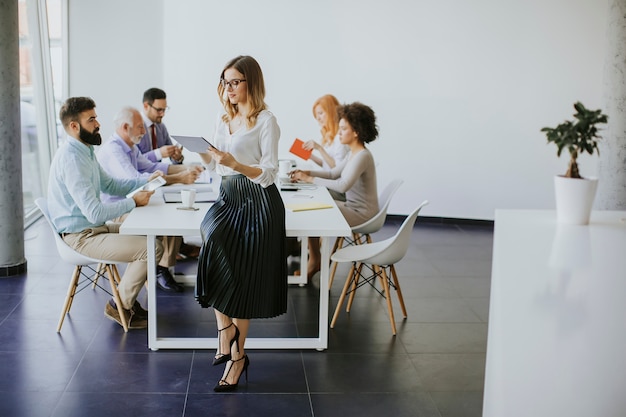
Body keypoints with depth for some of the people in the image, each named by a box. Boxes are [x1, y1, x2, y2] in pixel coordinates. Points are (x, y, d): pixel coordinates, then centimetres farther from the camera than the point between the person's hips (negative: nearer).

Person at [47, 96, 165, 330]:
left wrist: (147, 181, 8)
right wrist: (134, 202, -17)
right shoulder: (72, 159, -24)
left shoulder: (84, 151, 10)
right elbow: (95, 213, -28)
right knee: (153, 248, -18)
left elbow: (110, 185, 21)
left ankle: (127, 298, 22)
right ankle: (120, 306, 2)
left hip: (92, 227, 11)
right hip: (81, 236, -11)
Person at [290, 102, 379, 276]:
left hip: (360, 213, -10)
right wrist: (307, 172, 1)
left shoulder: (362, 156, -23)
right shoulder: (353, 154, 9)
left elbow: (342, 185, -32)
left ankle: (314, 262, 6)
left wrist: (310, 179, -25)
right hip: (353, 206, 10)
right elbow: (333, 173, 15)